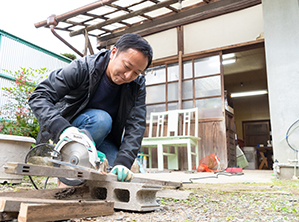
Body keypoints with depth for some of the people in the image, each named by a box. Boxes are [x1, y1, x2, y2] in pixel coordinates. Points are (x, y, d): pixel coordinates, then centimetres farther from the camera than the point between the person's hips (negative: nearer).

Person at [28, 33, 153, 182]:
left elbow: (136, 126, -20)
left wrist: (123, 161, -36)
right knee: (100, 120, -34)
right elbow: (38, 97, -27)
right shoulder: (82, 68, -24)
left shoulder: (137, 86, -12)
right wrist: (62, 128, -46)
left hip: (103, 139, 3)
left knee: (119, 175, -19)